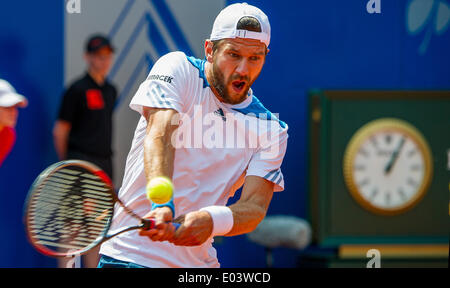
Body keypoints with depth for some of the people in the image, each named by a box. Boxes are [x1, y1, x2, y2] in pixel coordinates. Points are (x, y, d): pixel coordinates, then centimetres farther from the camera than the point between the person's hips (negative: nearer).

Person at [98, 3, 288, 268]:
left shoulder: (272, 131, 3)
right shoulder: (179, 69, -2)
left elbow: (255, 206, -9)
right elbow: (159, 136, -19)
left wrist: (210, 220, -33)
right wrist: (163, 206, -37)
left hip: (198, 261, 3)